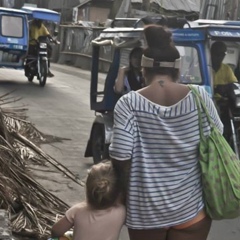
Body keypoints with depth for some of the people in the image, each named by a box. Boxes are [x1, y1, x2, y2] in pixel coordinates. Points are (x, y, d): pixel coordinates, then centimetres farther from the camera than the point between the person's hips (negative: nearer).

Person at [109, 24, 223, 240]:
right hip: (192, 207, 1)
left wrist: (128, 193, 2)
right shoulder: (199, 97, -7)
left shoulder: (129, 103, -11)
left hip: (146, 209, -1)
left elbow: (121, 157, -15)